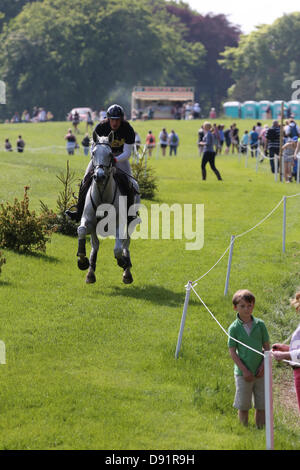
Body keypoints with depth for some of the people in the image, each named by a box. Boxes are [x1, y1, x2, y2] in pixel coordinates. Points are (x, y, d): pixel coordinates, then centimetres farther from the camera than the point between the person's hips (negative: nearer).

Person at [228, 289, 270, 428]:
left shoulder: (260, 324, 1)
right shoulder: (234, 328, -6)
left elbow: (267, 347, 5)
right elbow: (232, 352, -6)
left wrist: (263, 366, -7)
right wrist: (245, 370, -12)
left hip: (260, 373, 2)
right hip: (243, 373, -2)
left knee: (262, 406, 7)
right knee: (243, 407, 5)